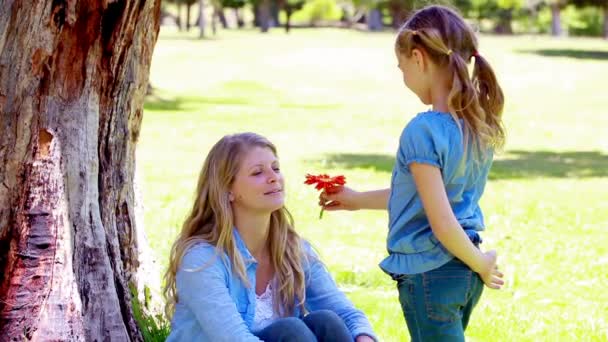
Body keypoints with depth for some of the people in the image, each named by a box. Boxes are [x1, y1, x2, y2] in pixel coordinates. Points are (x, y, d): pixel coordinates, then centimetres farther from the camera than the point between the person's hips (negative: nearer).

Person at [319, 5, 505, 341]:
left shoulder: (422, 131, -21)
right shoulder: (478, 124, 4)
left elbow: (442, 223, -24)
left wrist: (481, 264, -7)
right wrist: (359, 200, 26)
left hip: (429, 274, -8)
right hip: (463, 274, 8)